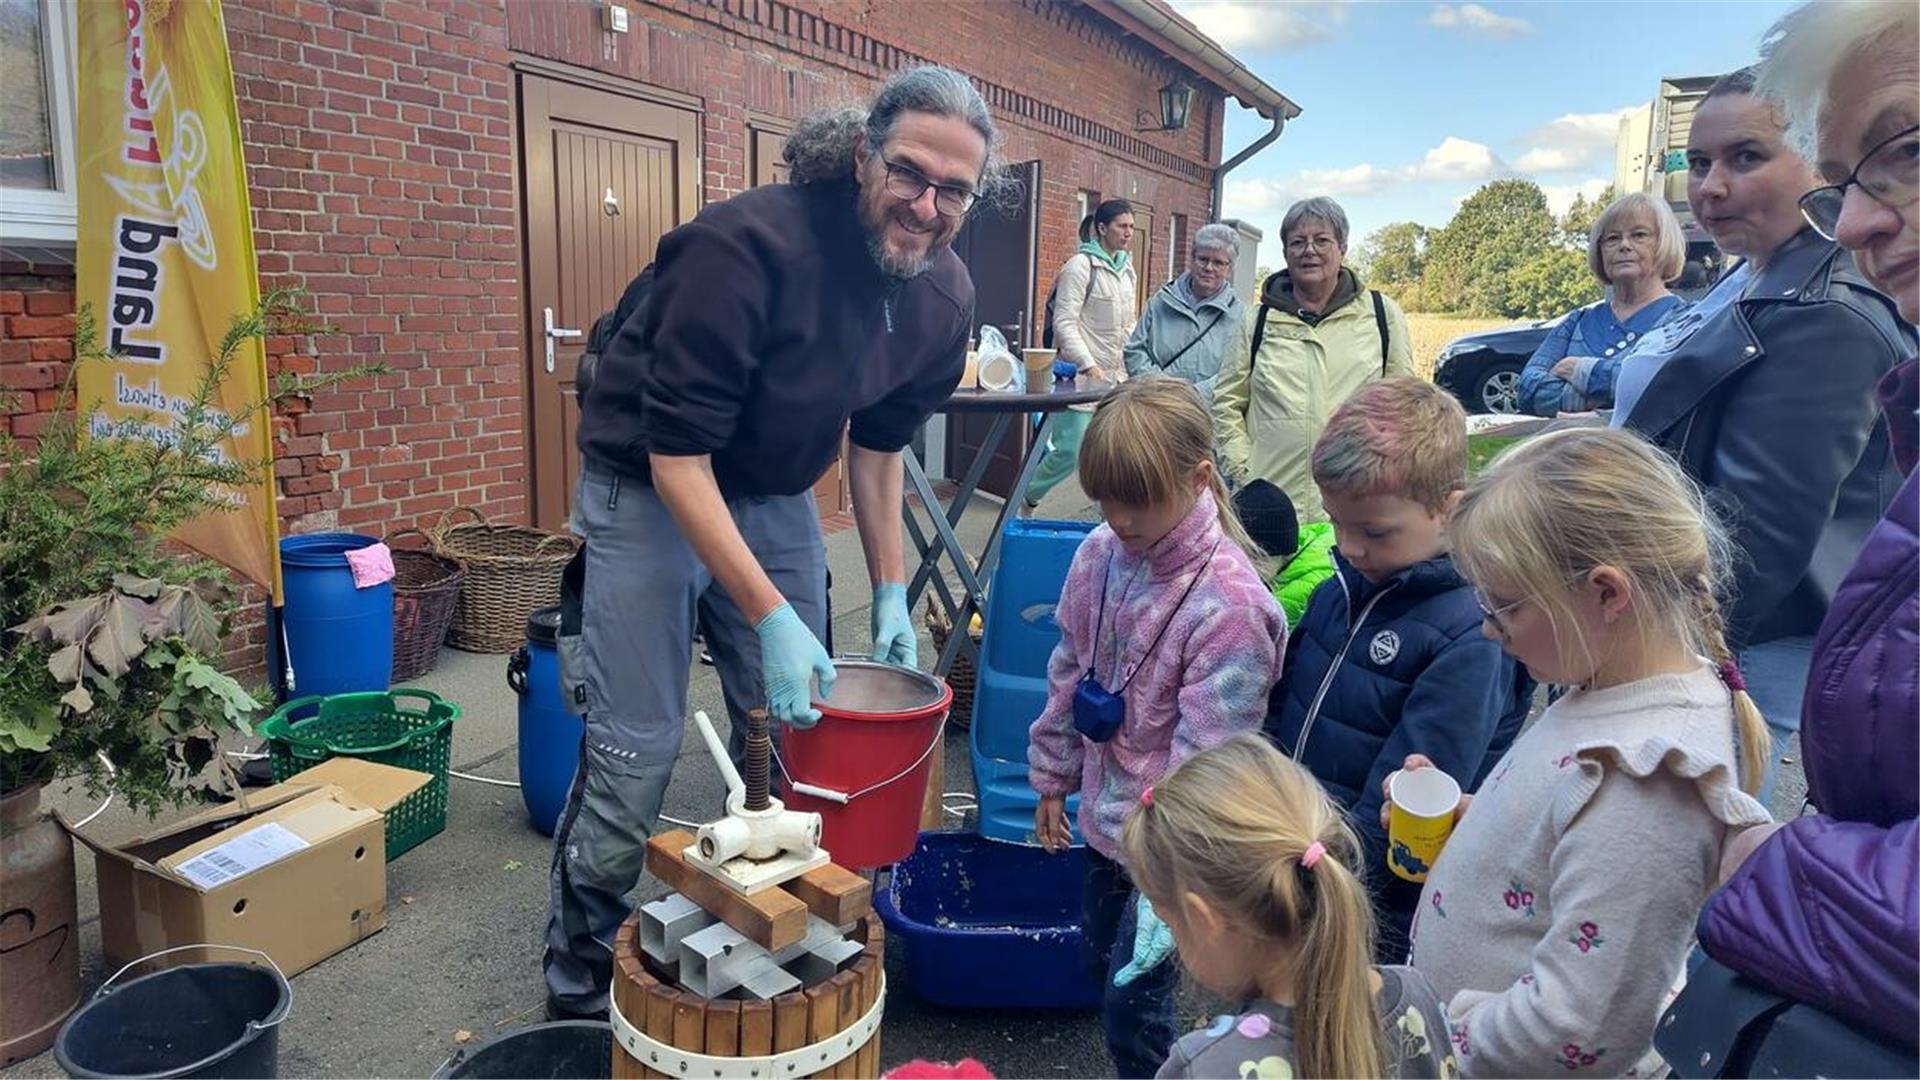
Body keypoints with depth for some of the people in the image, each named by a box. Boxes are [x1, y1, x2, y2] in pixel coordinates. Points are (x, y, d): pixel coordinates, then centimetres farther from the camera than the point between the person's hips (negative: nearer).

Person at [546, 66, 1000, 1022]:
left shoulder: (943, 296, -8)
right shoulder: (746, 245, -29)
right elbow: (677, 456, -28)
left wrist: (890, 590, 3)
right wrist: (769, 616, -31)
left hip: (775, 494, 6)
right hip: (650, 491, -6)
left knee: (795, 726, 9)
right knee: (635, 747, -5)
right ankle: (578, 978, 17)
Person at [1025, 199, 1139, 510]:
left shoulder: (1127, 270, 14)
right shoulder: (1081, 266, -9)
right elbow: (1064, 323, -14)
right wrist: (1089, 366, -19)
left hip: (1117, 378, 7)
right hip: (1083, 376, -7)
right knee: (1071, 451, -8)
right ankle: (1025, 500, 13)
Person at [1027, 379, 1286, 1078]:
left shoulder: (1229, 605, -26)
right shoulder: (1100, 554, -5)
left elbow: (1206, 755, -24)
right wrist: (1053, 779, 13)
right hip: (1106, 814, 7)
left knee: (1132, 1001, 3)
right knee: (1103, 961, 23)